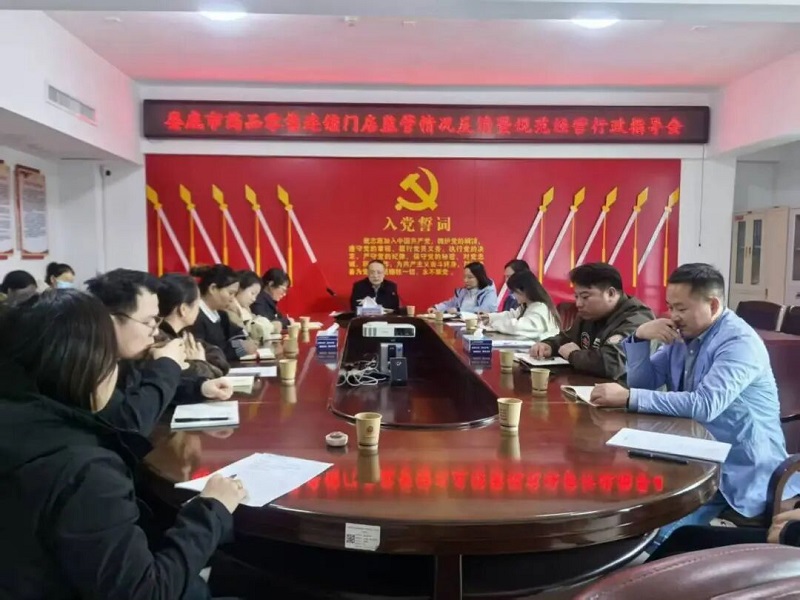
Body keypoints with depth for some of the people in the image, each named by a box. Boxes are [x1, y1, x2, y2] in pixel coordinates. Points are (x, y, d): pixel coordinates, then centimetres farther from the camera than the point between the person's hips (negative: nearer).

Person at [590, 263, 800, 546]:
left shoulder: (739, 342, -20)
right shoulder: (683, 335, 6)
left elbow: (704, 405, -34)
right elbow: (643, 383, 8)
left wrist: (629, 398, -36)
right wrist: (639, 337, -9)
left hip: (738, 467, -8)